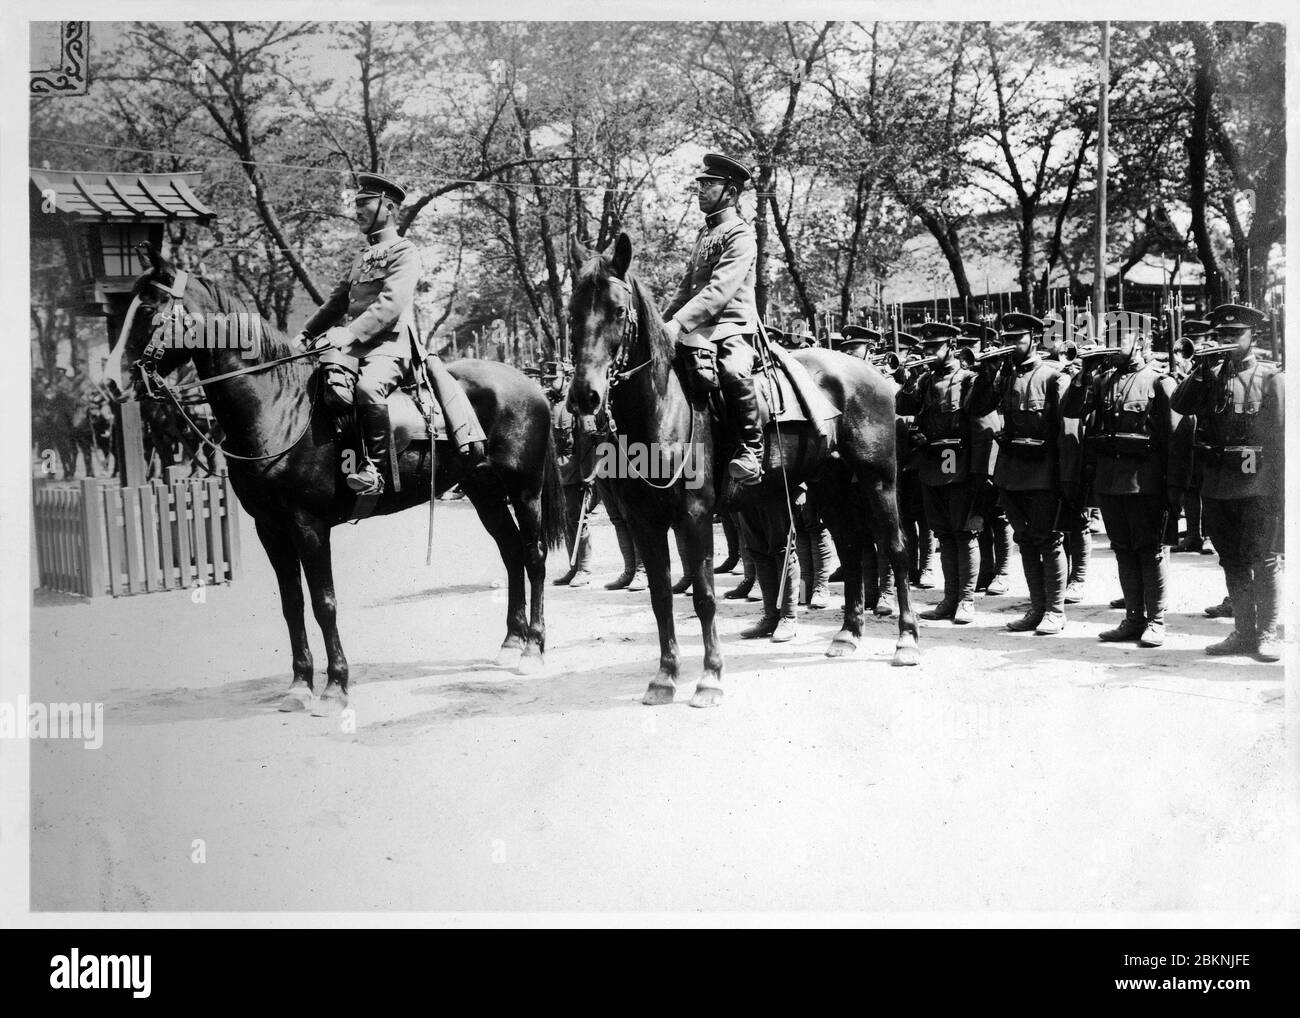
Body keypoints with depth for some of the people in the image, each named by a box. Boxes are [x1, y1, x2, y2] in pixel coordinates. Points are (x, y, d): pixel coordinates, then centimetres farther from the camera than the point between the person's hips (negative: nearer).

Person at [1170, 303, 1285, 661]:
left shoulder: (1271, 378, 0)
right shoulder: (1211, 377, 13)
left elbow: (1281, 435, -4)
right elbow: (1179, 406, 0)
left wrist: (1278, 488, -10)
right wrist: (1200, 369, -9)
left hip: (1256, 487, -5)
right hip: (1216, 487, 5)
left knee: (1264, 560, 0)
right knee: (1232, 562, 11)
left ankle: (1267, 633, 7)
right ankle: (1244, 632, 20)